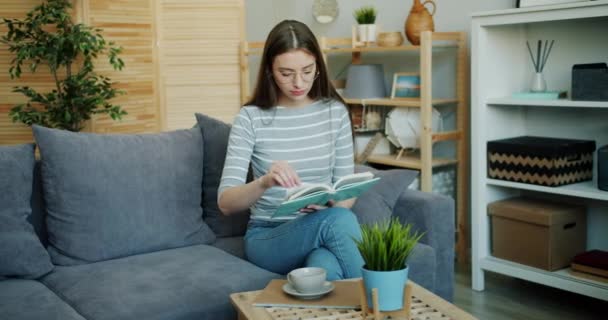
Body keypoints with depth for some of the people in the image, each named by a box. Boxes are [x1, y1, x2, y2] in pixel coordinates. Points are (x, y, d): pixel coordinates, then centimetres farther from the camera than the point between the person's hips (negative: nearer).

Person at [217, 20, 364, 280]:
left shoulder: (335, 112, 2)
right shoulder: (251, 118, -6)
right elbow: (226, 202, -12)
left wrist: (329, 204, -20)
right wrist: (264, 182, -33)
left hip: (324, 225, 2)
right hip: (267, 237, -1)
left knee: (326, 268, -36)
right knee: (338, 220, -33)